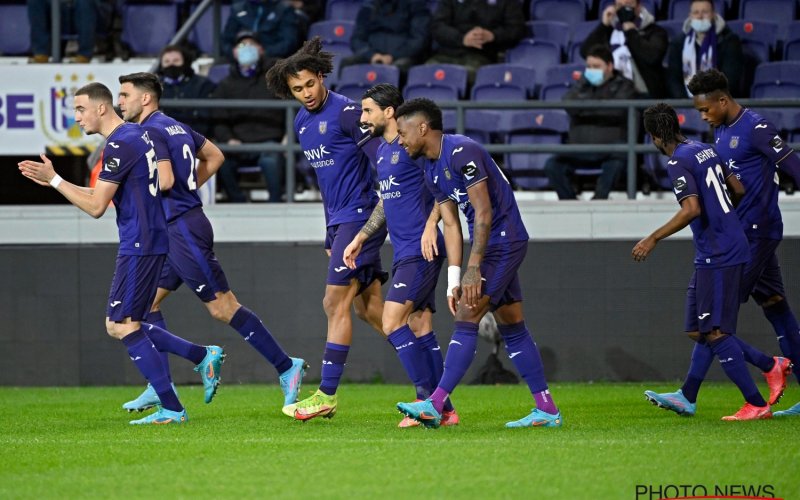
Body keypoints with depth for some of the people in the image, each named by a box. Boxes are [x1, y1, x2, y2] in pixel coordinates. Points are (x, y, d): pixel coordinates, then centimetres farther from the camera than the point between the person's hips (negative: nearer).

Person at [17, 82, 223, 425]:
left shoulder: (119, 145, -16)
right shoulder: (136, 134, 15)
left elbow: (96, 207, -16)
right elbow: (103, 195, 23)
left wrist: (54, 179, -9)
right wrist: (52, 180, 19)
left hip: (139, 246, -10)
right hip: (150, 242, 10)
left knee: (122, 325, -6)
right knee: (121, 326, 13)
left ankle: (171, 409, -6)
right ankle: (204, 357, 13)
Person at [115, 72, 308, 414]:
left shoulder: (150, 132, -13)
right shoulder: (176, 127, 16)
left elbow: (164, 180, -23)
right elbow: (215, 157, 24)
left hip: (183, 229, -11)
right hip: (173, 231, 11)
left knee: (222, 308, -8)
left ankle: (286, 367, -4)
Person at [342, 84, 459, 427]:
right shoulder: (382, 150, 17)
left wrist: (431, 224, -23)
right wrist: (360, 237, 25)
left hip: (421, 251, -9)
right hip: (404, 253, 9)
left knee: (392, 322, -16)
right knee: (420, 329, 7)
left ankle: (427, 398, -11)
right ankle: (444, 410, 9)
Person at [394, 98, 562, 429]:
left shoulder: (462, 152, -18)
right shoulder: (431, 170, 11)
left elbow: (483, 213, -21)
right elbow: (451, 225, 12)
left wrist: (473, 269, -23)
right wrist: (453, 279, 4)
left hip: (503, 241, -10)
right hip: (491, 246, 10)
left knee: (466, 319, -14)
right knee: (512, 328, 10)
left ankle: (435, 405, -18)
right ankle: (547, 410, 13)